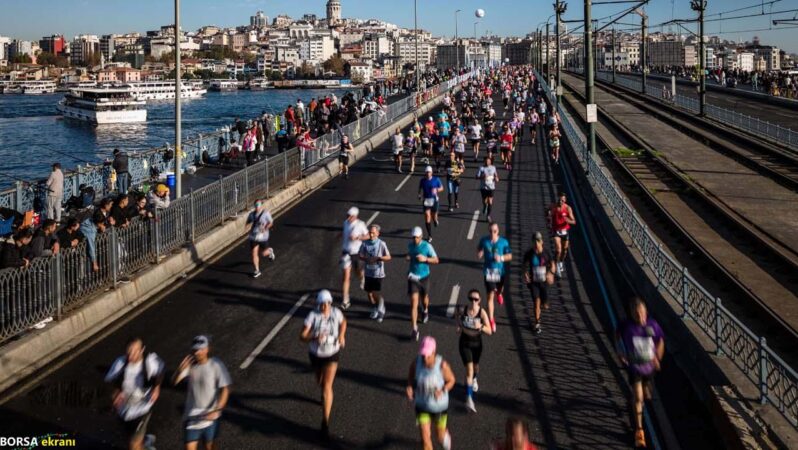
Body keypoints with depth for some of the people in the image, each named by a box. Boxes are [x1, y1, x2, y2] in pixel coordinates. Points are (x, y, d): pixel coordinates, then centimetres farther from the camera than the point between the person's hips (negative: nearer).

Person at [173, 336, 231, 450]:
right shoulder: (190, 364, -5)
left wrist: (217, 410, -24)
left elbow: (225, 389, -15)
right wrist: (180, 370, -30)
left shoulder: (216, 365, -16)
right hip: (192, 415, 3)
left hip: (210, 415, -2)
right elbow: (174, 382, -10)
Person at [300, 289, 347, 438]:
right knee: (319, 381, 26)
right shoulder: (312, 316, -23)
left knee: (327, 387, -9)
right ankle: (325, 396, 64)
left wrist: (342, 335, -5)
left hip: (332, 354, -1)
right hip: (316, 354, 1)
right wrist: (315, 337, -44)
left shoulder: (336, 313, -15)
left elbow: (343, 321, 10)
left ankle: (325, 421, -6)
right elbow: (302, 336, -26)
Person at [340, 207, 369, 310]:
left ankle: (363, 278, 60)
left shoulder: (360, 224, -15)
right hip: (346, 253, 2)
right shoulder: (345, 223, 0)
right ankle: (345, 301, -5)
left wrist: (357, 237, -23)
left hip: (357, 253, -2)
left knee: (359, 273, 18)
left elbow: (367, 236, -8)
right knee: (346, 276, -6)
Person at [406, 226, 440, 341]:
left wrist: (425, 259, -21)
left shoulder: (427, 246, -11)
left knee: (424, 298, 20)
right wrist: (408, 257, 4)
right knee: (414, 303, -9)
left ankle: (426, 311, 57)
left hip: (424, 277, -1)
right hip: (412, 277, 1)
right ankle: (414, 329, -11)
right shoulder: (410, 245, 0)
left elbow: (436, 260, -7)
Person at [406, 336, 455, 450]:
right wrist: (410, 388, -24)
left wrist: (442, 391, -31)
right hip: (422, 406, 1)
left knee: (440, 436, 20)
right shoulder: (416, 363, -22)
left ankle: (445, 434, 60)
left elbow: (451, 380, -12)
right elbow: (411, 378, -2)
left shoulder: (442, 365, -29)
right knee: (425, 437, -5)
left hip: (439, 406, -1)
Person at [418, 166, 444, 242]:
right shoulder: (422, 180, -2)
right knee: (427, 218, -7)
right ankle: (429, 236, 1)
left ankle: (435, 220, 53)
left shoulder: (436, 179, -6)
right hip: (426, 201, 0)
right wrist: (419, 195, -7)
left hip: (434, 200, 0)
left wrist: (436, 190, -18)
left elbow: (441, 188, 2)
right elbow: (420, 189, 12)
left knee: (434, 216, 11)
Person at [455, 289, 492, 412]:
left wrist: (481, 327, -38)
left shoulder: (482, 312, -19)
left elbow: (489, 331, -22)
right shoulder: (462, 309, -16)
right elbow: (457, 318, 11)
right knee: (469, 368, -14)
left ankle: (474, 379, 62)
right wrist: (460, 326, -1)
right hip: (465, 343, -1)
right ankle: (469, 399, -16)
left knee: (475, 366, 24)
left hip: (477, 343, 1)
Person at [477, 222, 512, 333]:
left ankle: (499, 293, 64)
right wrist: (480, 254, -11)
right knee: (490, 295, -5)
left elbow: (510, 256, 0)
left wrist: (501, 258, -19)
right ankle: (491, 320, 2)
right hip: (488, 271, -1)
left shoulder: (503, 242, -8)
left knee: (500, 290, 23)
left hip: (500, 270, 1)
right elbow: (479, 249, 12)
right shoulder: (484, 240, -6)